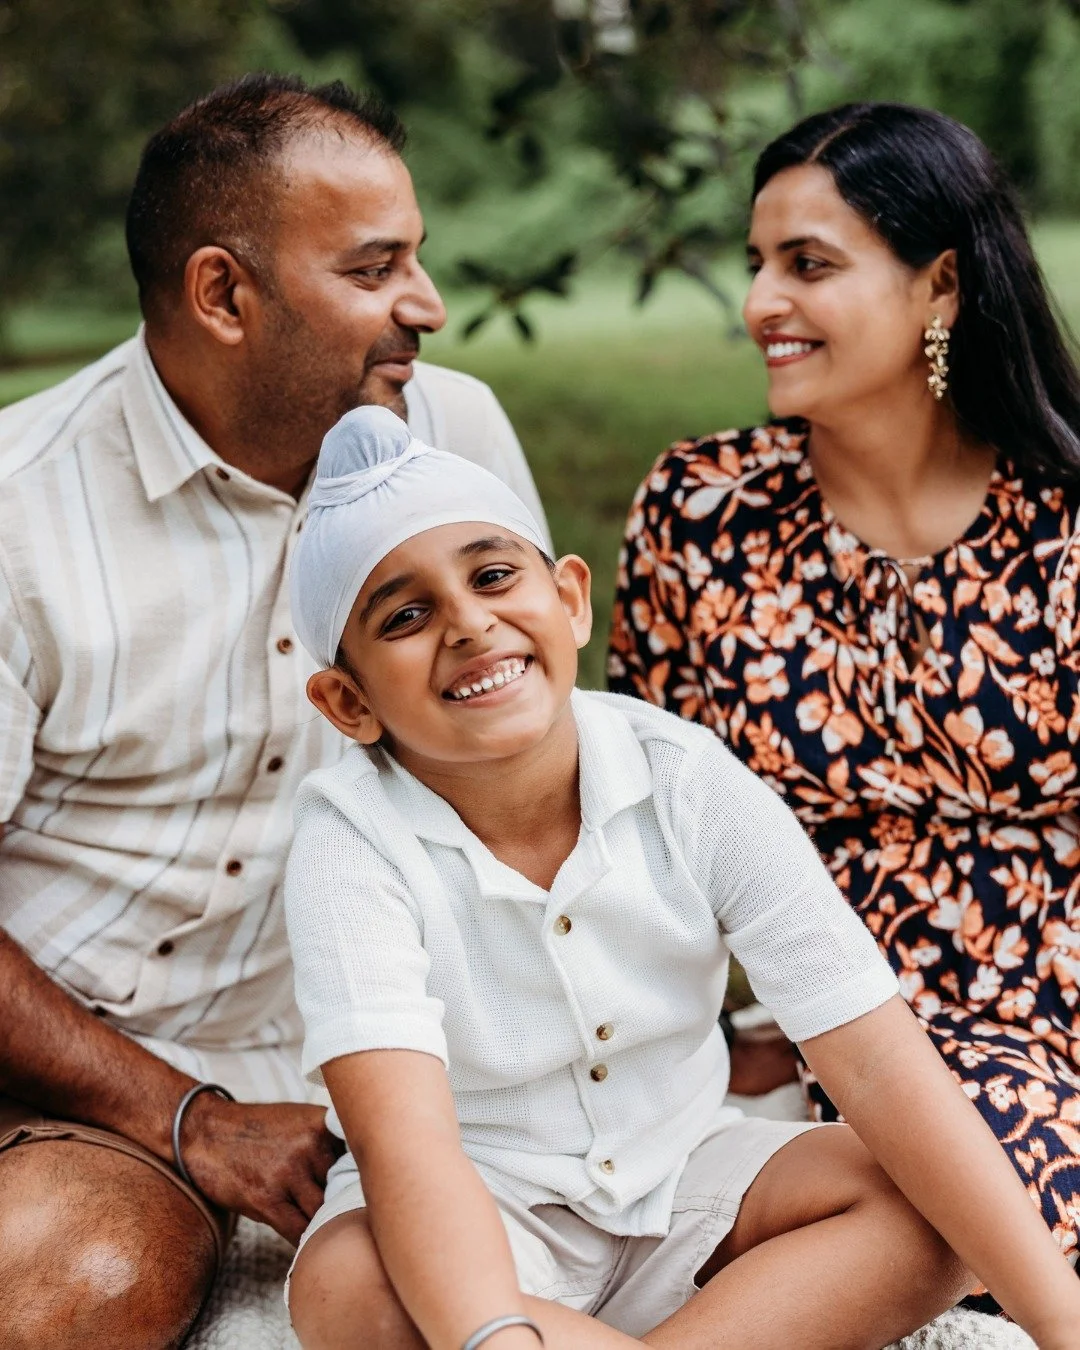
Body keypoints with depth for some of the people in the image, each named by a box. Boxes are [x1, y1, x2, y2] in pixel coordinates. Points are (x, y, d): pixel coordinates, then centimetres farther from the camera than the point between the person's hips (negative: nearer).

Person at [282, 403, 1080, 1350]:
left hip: (680, 1181, 3)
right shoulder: (355, 842, -22)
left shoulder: (692, 786, -16)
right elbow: (405, 1144, -34)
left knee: (932, 1209, -20)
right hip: (481, 1221, -2)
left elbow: (876, 1060, -20)